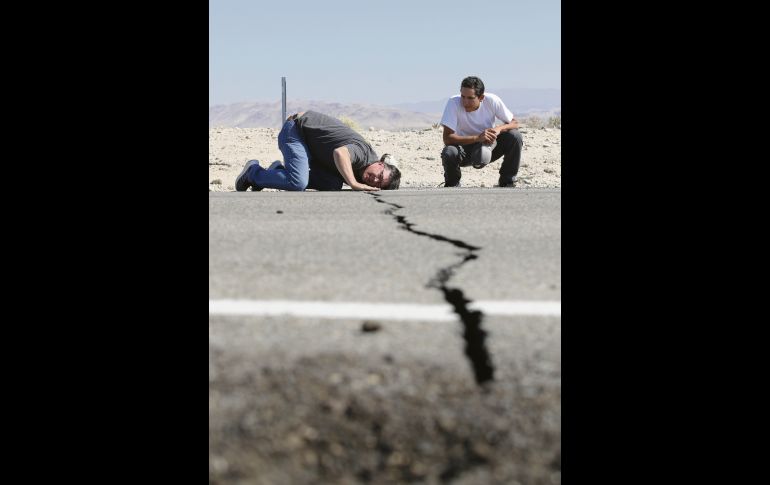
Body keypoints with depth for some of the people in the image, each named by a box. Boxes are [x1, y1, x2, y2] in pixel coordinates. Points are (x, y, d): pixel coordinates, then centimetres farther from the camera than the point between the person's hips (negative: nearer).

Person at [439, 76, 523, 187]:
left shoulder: (492, 101, -20)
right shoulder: (453, 103, -25)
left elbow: (514, 123, -10)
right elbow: (447, 138, -31)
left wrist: (499, 129, -32)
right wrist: (477, 138, -41)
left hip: (488, 148, 2)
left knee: (515, 137, -22)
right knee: (449, 153, -34)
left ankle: (507, 182, -2)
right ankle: (452, 185, -1)